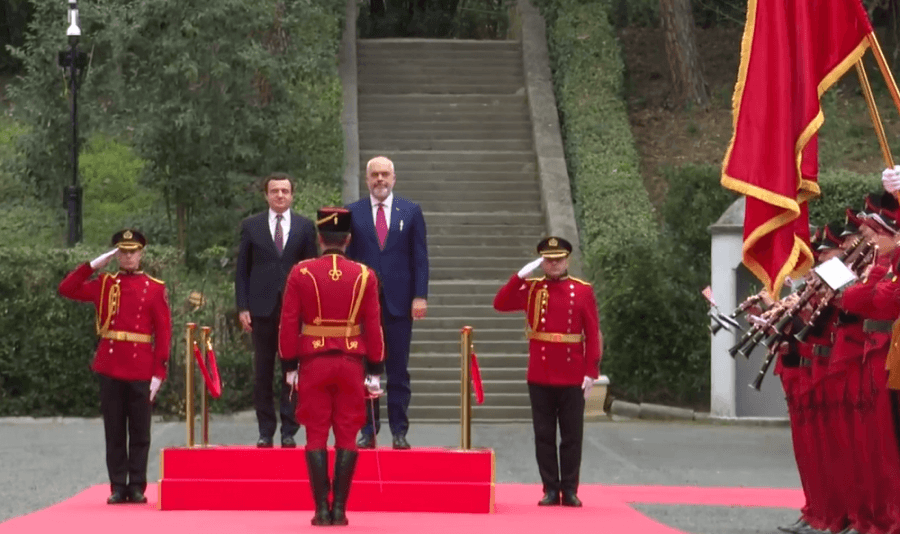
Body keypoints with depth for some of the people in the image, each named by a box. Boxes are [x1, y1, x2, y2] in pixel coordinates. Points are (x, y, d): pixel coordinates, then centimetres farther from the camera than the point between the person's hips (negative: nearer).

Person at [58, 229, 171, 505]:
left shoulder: (155, 288, 3)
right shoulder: (104, 284, 9)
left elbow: (163, 332, 1)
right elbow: (66, 289, 2)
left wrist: (159, 372, -6)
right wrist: (93, 265, -2)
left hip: (141, 369, -1)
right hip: (110, 367, 1)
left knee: (139, 431, 3)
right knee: (114, 431, 4)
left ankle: (137, 487, 9)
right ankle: (118, 487, 9)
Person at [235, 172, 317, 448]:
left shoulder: (305, 227, 7)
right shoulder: (251, 226, 7)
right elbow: (242, 270, 7)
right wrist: (242, 307, -1)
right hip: (262, 309, 0)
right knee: (263, 373, 2)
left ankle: (289, 431, 3)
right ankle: (265, 431, 8)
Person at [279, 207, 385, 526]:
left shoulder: (301, 273, -3)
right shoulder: (365, 276, -1)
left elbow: (289, 324, -2)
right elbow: (374, 327, 0)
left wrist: (290, 367, 6)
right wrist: (375, 372, 7)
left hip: (313, 363, -1)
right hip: (351, 364, 1)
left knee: (317, 437, 4)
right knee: (347, 437, 5)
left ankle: (321, 509, 0)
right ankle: (340, 509, 3)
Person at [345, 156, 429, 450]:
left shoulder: (411, 212, 7)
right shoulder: (353, 213, 7)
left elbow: (420, 257, 4)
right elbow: (346, 257, 7)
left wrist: (420, 296, -5)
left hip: (399, 302, 0)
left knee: (399, 371, 2)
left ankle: (399, 432, 6)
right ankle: (368, 431, 9)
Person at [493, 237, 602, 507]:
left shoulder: (583, 291, 1)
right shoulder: (531, 289, 6)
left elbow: (593, 334, 0)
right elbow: (500, 304, -5)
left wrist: (591, 372, -6)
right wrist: (520, 275, -13)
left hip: (573, 378, -1)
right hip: (540, 377, 1)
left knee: (572, 436, 3)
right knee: (544, 435, 4)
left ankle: (570, 490, 10)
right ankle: (551, 490, 11)